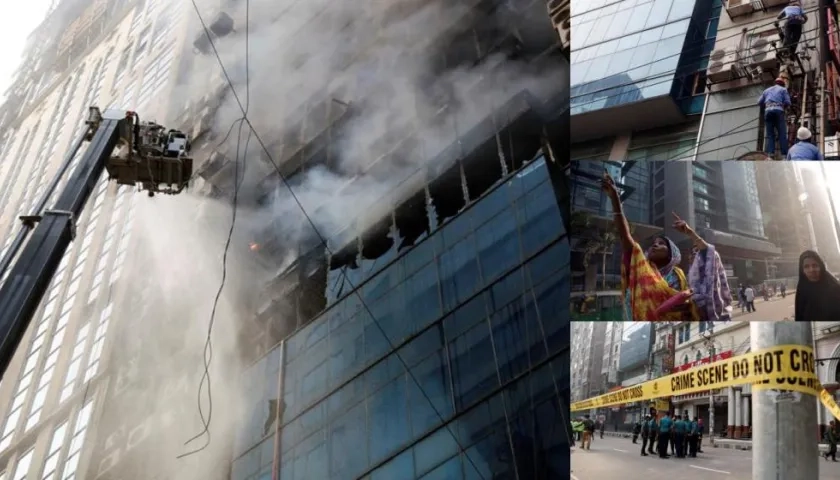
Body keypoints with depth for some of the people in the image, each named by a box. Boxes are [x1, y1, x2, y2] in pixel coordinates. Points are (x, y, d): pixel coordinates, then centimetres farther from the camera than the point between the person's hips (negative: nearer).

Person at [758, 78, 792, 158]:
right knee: (782, 134, -5)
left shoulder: (767, 90, 26)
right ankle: (784, 154, -13)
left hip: (768, 111, 3)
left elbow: (760, 102, 18)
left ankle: (770, 153, -15)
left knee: (769, 134, -2)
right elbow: (787, 102, 4)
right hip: (778, 110, -3)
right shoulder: (783, 89, 16)